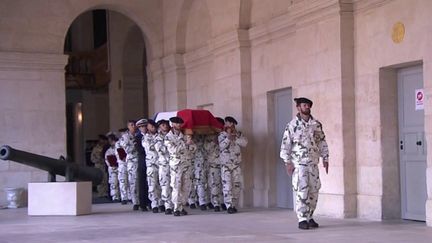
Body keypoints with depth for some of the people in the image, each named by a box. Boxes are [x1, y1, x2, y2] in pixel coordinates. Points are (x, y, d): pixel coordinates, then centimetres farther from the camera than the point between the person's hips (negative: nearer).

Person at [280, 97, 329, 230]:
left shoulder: (316, 124, 8)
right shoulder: (292, 125, -3)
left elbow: (322, 142, 13)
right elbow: (285, 144, -4)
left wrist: (325, 158, 8)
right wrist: (287, 162, -9)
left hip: (313, 163, 4)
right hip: (298, 163, -4)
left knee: (314, 190, 6)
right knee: (302, 190, -8)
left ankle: (309, 217, 18)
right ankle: (302, 219, -4)